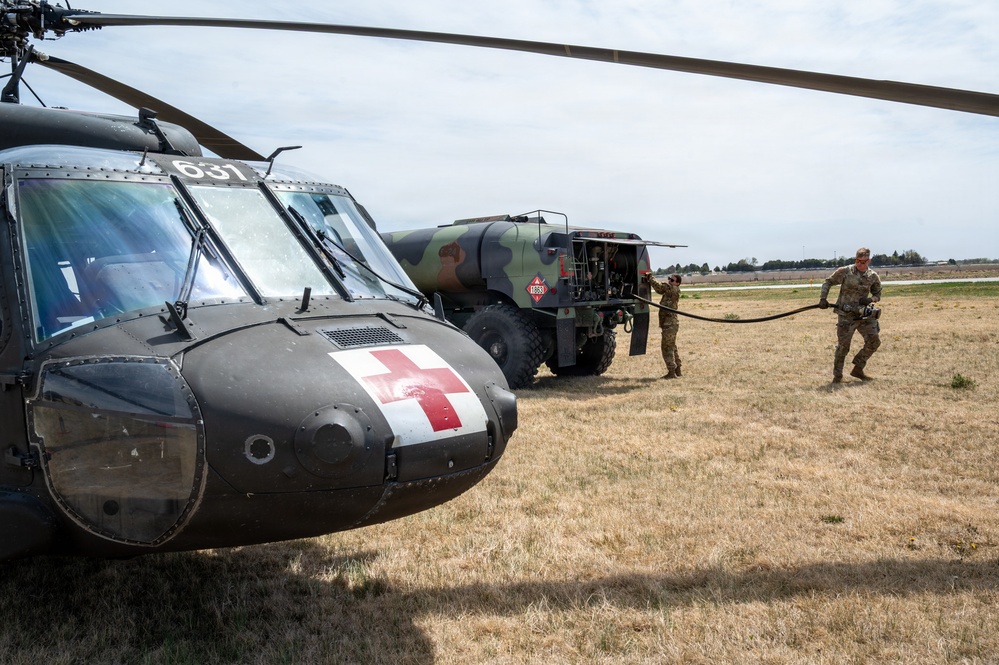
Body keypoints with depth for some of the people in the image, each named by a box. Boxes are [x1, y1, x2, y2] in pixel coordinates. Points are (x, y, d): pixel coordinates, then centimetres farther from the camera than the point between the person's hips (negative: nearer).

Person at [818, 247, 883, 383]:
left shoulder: (873, 277, 3)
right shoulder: (845, 271, -6)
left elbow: (877, 294, 15)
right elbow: (828, 282, 3)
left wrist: (870, 299, -7)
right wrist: (823, 298, -9)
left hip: (864, 314, 4)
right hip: (846, 315, -4)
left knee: (874, 341, -1)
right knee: (843, 345, -3)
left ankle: (858, 369, 15)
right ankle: (837, 375, 11)